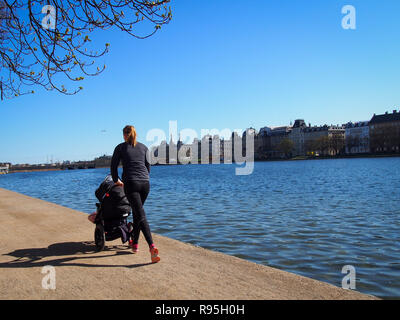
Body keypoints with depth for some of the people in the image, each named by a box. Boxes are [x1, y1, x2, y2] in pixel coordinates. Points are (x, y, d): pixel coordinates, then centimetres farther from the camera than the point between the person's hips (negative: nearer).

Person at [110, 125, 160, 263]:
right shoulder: (143, 147, 16)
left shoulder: (120, 147, 8)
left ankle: (152, 247, -24)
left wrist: (116, 181, 24)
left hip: (131, 183, -4)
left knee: (141, 216, -9)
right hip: (145, 183, 4)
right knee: (137, 212, 20)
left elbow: (113, 166, 10)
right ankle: (135, 244, 28)